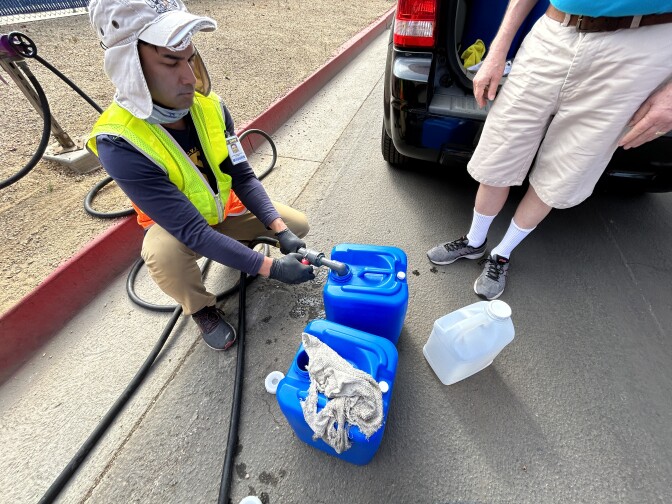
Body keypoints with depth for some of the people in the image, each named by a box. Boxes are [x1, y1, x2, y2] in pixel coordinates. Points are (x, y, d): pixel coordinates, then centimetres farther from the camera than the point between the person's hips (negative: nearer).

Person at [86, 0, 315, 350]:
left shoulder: (210, 106, -18)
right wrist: (269, 267, -40)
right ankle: (201, 309, -2)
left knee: (298, 226, -6)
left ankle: (242, 242, 24)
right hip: (174, 224, -3)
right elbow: (192, 231, -36)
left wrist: (280, 230, -26)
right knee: (164, 255, -37)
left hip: (225, 209, 4)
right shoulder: (119, 145, -32)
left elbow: (243, 177, -13)